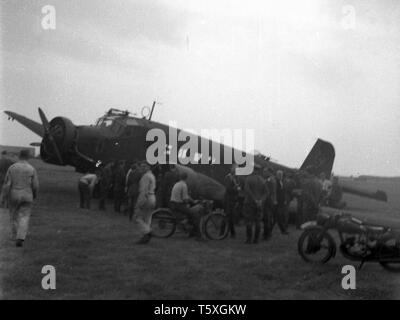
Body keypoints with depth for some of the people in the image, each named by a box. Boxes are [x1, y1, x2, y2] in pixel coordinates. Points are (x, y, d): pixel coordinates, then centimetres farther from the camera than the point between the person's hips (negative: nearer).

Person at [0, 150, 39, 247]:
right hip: (27, 197, -1)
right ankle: (20, 238, -16)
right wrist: (35, 195, 14)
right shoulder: (32, 169, -7)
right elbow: (35, 185, -6)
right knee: (24, 218, 1)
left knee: (14, 217, 19)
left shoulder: (12, 168, -6)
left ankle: (16, 237, 29)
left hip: (14, 196, 1)